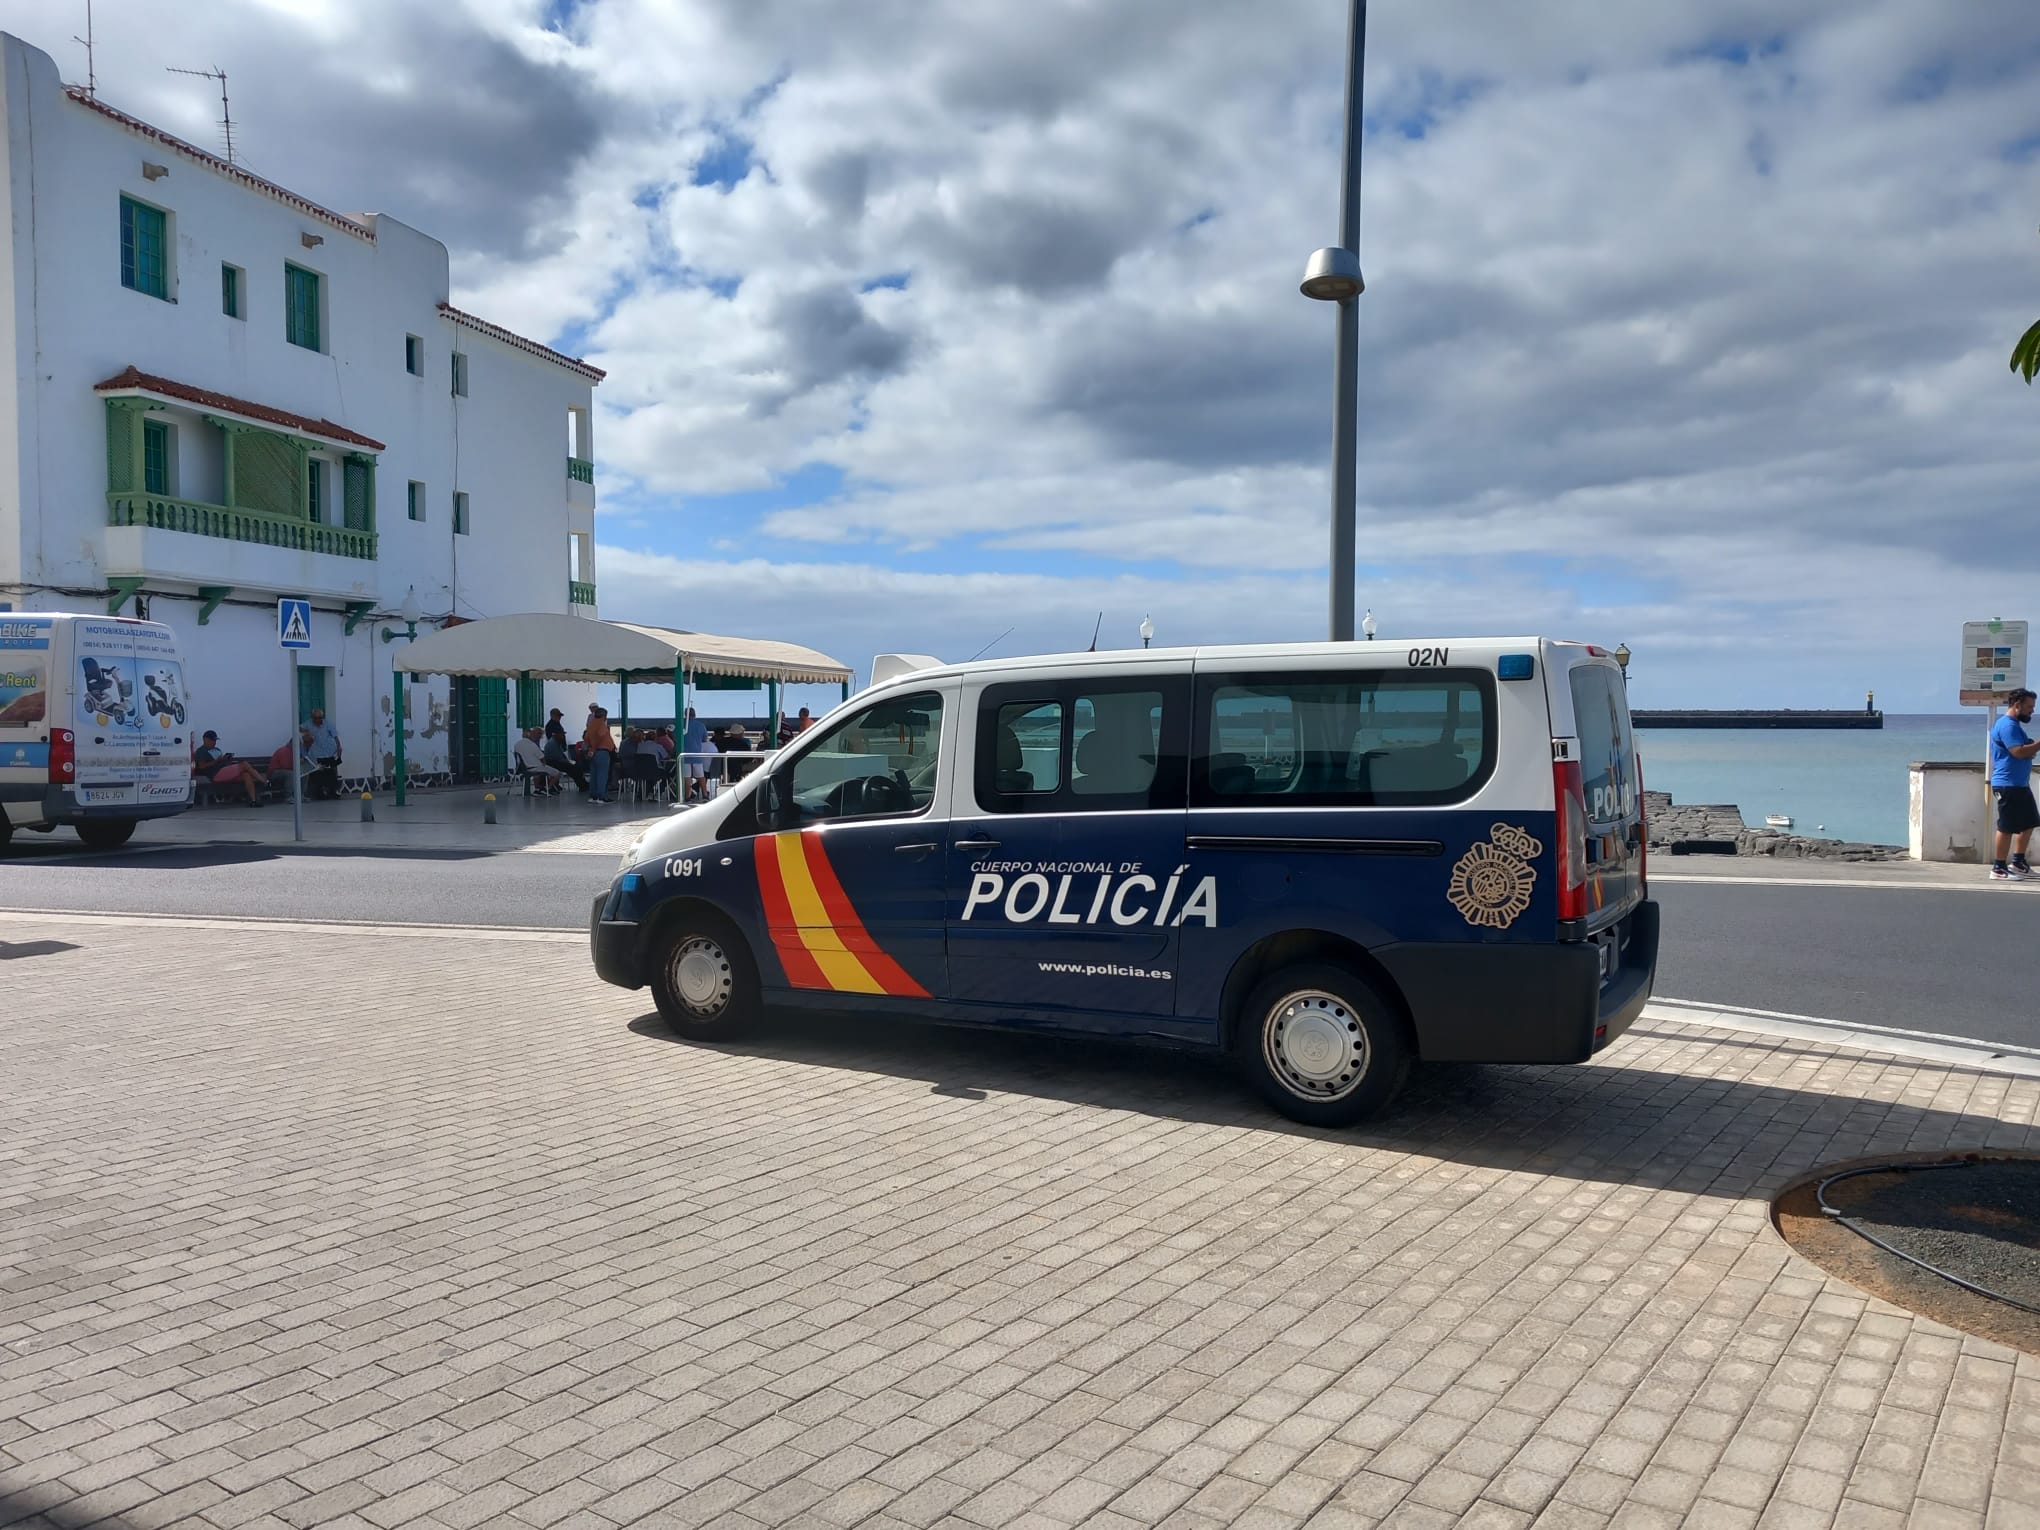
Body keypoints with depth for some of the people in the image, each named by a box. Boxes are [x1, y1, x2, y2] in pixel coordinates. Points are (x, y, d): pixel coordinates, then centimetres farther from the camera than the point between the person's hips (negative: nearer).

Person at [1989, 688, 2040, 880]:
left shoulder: (2015, 725, 19)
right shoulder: (2007, 725, -15)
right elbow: (2019, 751, -25)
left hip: (2020, 784, 11)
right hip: (2008, 784, -11)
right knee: (2007, 828, -7)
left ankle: (2018, 863, 25)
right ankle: (1998, 869, -1)